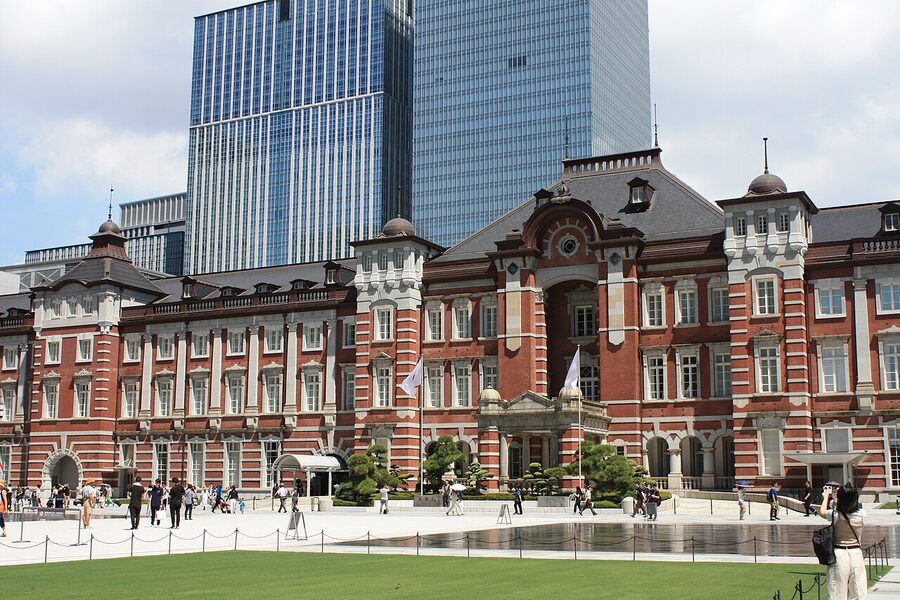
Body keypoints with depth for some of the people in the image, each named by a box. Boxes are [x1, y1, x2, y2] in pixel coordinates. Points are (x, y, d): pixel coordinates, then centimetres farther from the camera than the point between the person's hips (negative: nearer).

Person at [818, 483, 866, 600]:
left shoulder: (836, 515, -13)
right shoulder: (861, 514, -6)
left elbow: (822, 512, 9)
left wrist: (826, 496, 25)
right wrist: (842, 494, 28)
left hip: (840, 554, -3)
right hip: (857, 553, 3)